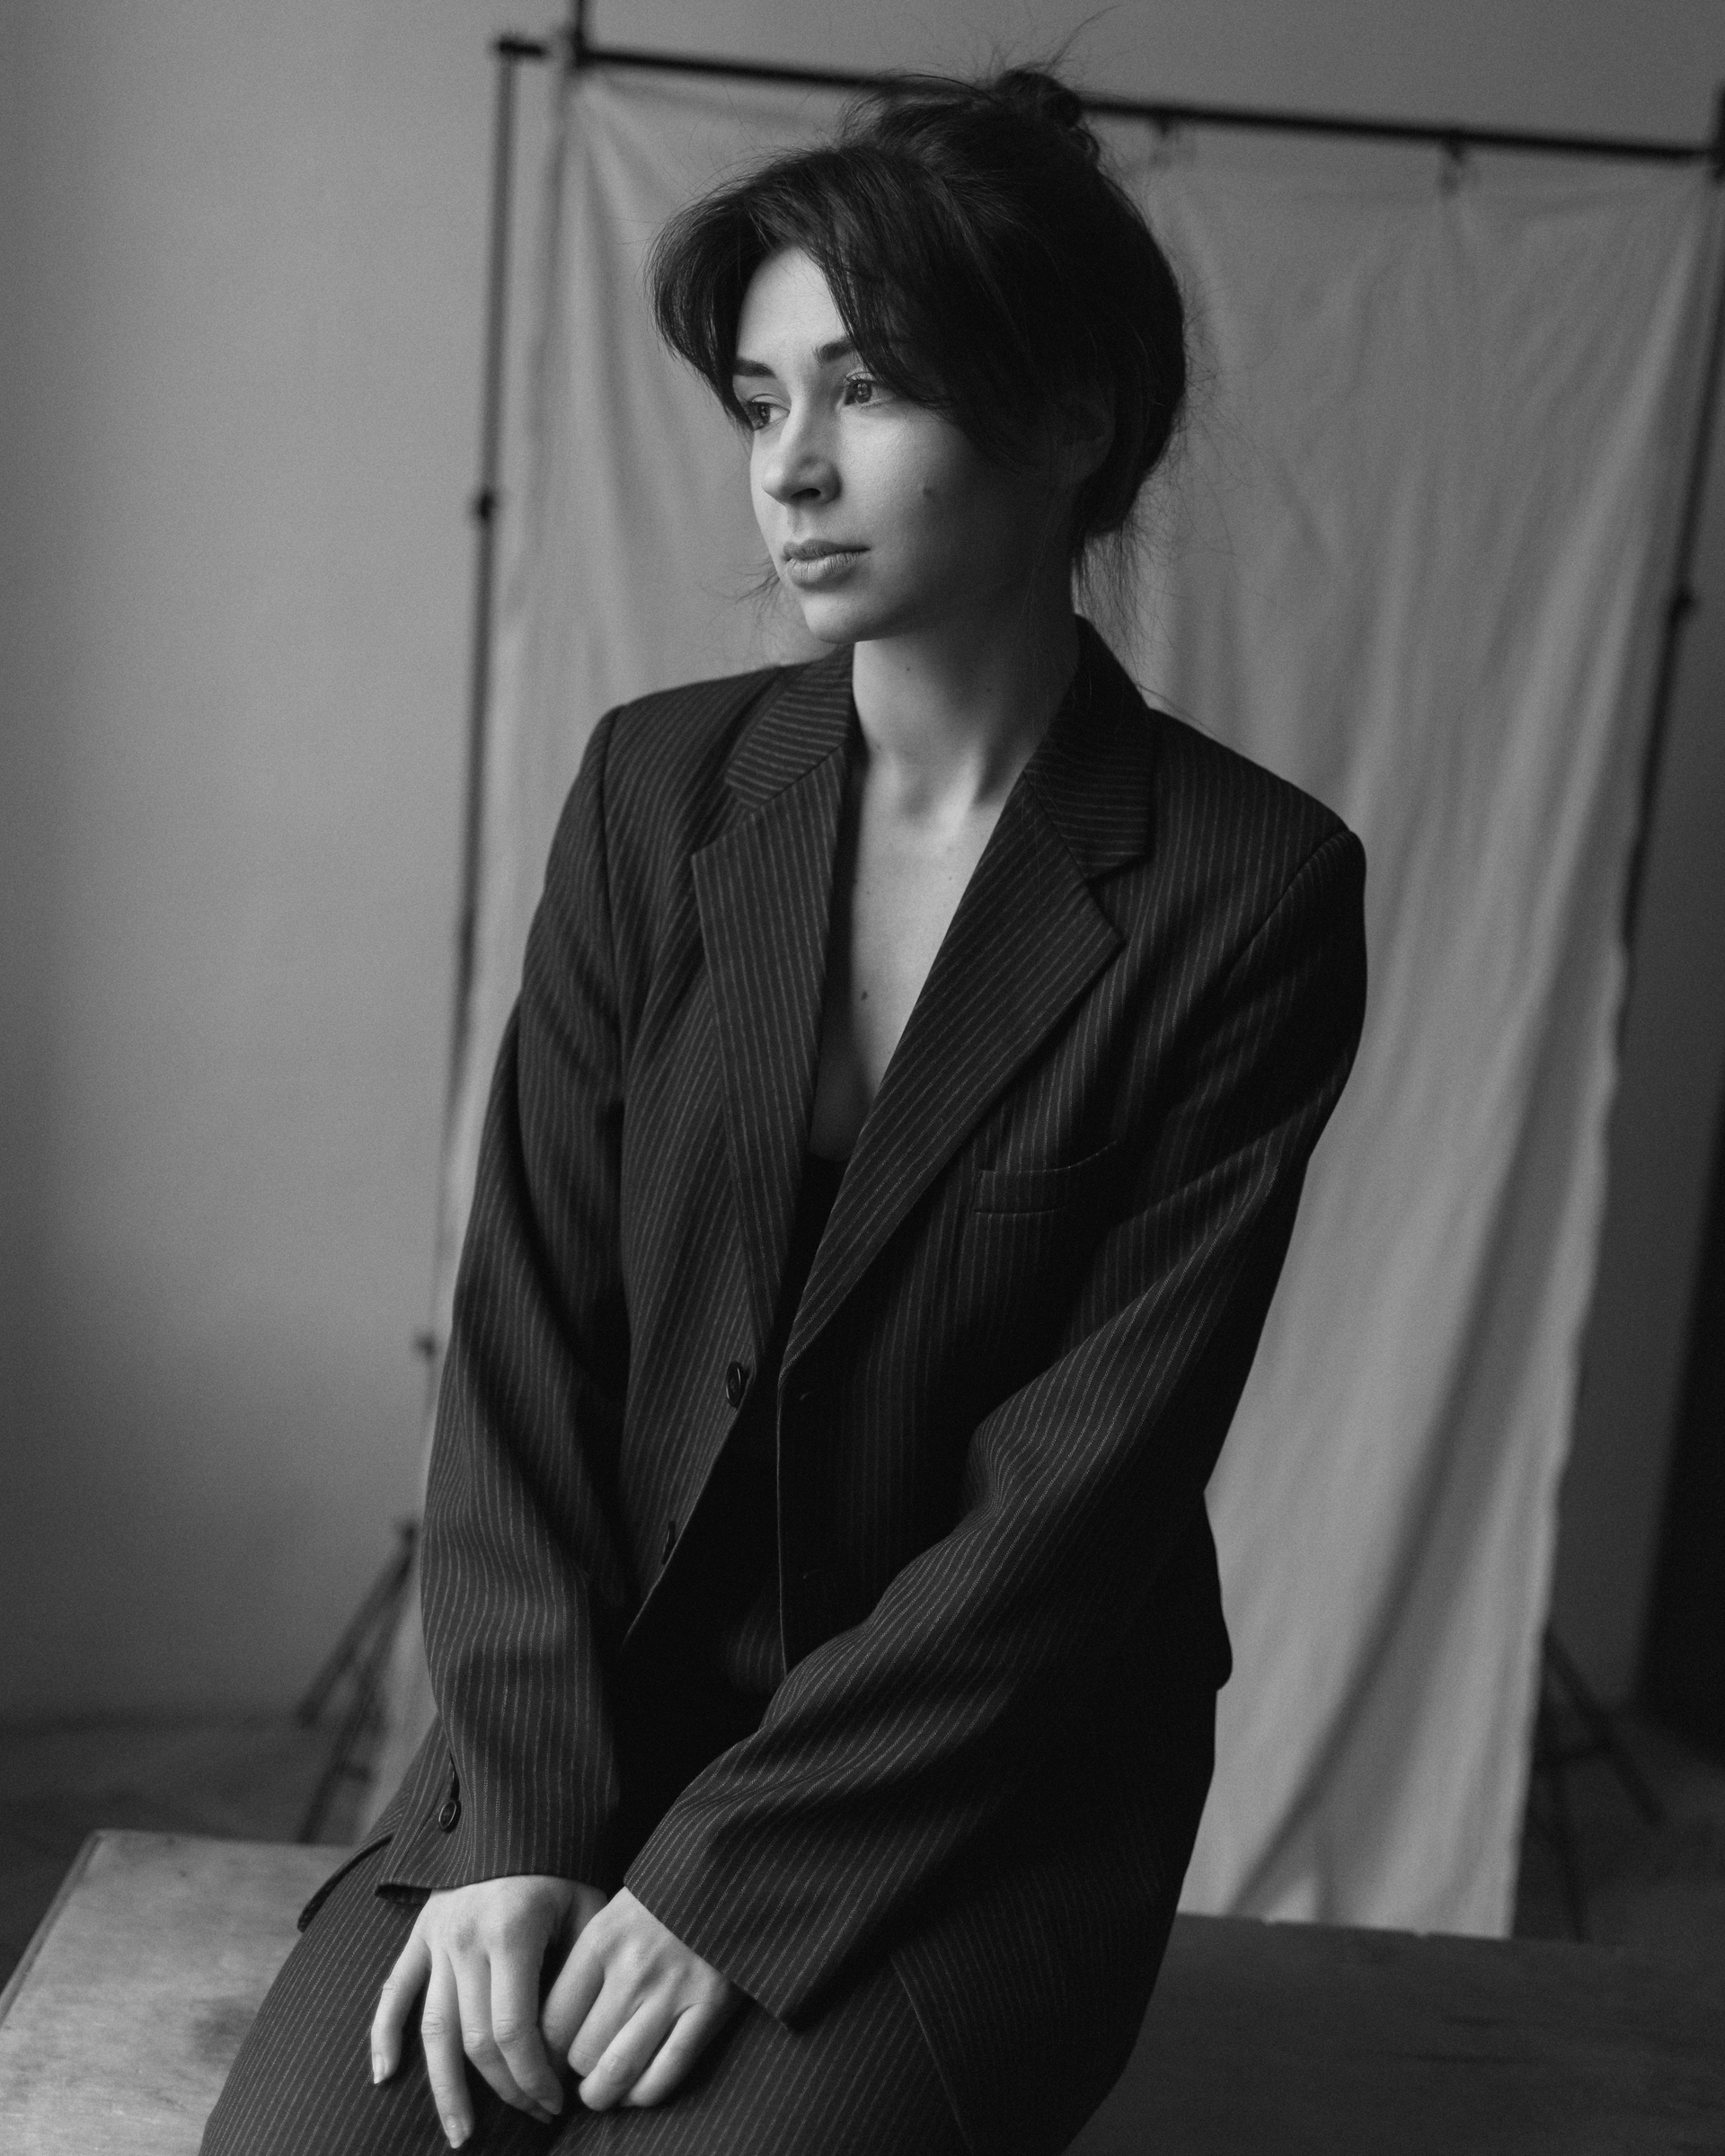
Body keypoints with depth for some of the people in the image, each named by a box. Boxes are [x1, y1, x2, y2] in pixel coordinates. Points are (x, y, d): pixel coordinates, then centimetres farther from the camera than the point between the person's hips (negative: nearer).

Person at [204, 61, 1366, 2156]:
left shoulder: (1247, 892, -11)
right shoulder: (660, 784, 0)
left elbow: (1089, 1472, -13)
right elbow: (525, 1314, -3)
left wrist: (724, 1870, -15)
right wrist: (524, 1815, -13)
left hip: (983, 1773, -2)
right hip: (594, 1709, 3)